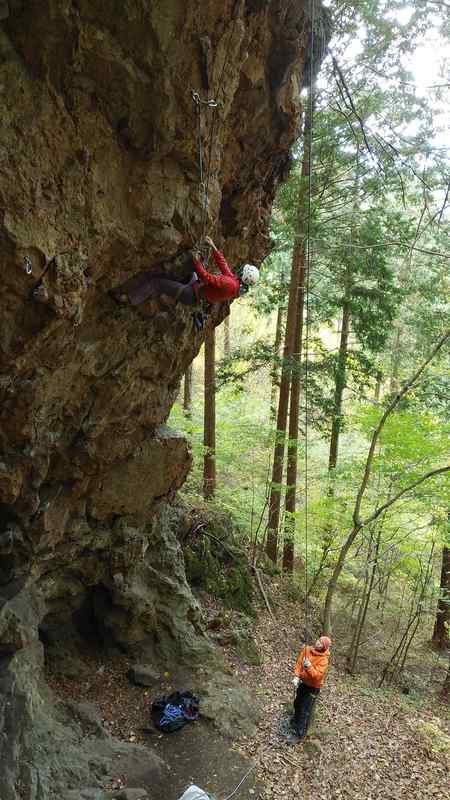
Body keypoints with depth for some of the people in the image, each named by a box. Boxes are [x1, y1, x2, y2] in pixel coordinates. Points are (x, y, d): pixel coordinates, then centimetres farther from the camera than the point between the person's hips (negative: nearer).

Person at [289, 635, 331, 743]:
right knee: (297, 704, 25)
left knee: (305, 711, 2)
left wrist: (309, 666, -43)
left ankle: (299, 734, 16)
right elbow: (299, 662, -5)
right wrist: (296, 676, -14)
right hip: (302, 682, 6)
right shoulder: (307, 649, -11)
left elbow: (317, 676, -32)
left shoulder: (323, 660, -27)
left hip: (313, 687, -6)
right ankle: (296, 721, 51)